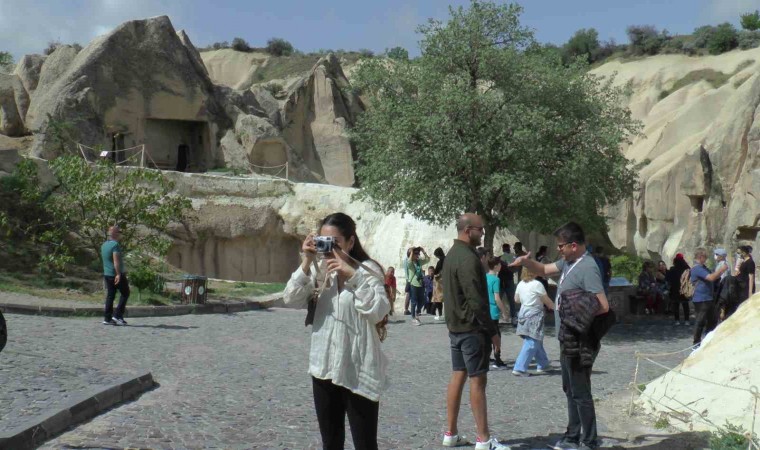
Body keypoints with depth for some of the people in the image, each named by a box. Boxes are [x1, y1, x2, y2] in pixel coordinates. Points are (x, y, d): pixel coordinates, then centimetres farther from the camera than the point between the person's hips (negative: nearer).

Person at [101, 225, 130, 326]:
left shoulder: (104, 245, 12)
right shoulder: (115, 245, -16)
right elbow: (116, 261, -24)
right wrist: (118, 274, -26)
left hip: (106, 274, 8)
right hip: (117, 274, -8)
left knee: (110, 295, 9)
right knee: (125, 293, 6)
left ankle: (107, 318, 5)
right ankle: (118, 315, -1)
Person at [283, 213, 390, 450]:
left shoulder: (367, 270, -8)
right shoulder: (319, 269, 6)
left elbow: (378, 312, -21)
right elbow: (291, 299, -4)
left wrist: (353, 274, -25)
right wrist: (307, 263, -13)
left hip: (358, 371, -5)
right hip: (324, 368, 5)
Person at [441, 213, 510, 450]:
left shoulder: (452, 254, 12)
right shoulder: (468, 259, -19)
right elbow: (477, 301, -23)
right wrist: (492, 331, -17)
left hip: (455, 326, 10)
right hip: (472, 328, -10)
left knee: (458, 376, 12)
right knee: (478, 380, -6)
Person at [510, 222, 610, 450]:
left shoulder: (587, 268, -21)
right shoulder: (568, 262, 8)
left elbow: (603, 306, -26)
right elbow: (544, 270, 21)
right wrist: (526, 262, 2)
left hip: (580, 343, -10)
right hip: (568, 340, 10)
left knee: (580, 392, -2)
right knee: (570, 389, 19)